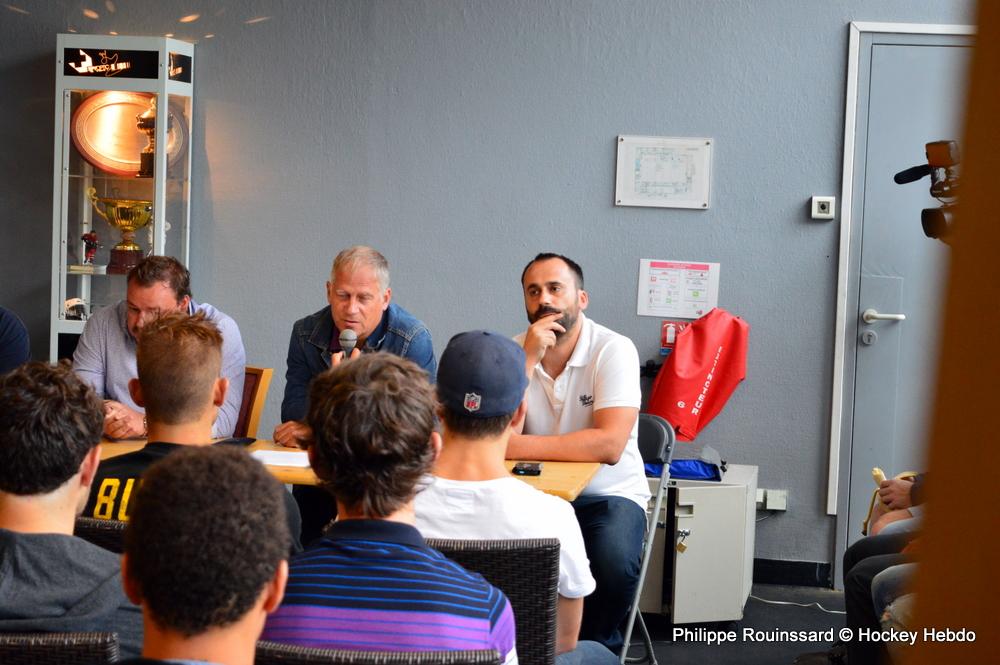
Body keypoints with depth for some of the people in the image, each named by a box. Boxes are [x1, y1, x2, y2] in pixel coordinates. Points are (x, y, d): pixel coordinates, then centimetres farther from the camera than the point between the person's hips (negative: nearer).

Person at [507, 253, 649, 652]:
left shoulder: (614, 350, -14)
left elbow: (609, 446, -27)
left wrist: (516, 447, -26)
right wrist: (529, 359, -23)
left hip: (608, 495, -3)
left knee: (614, 563, -31)